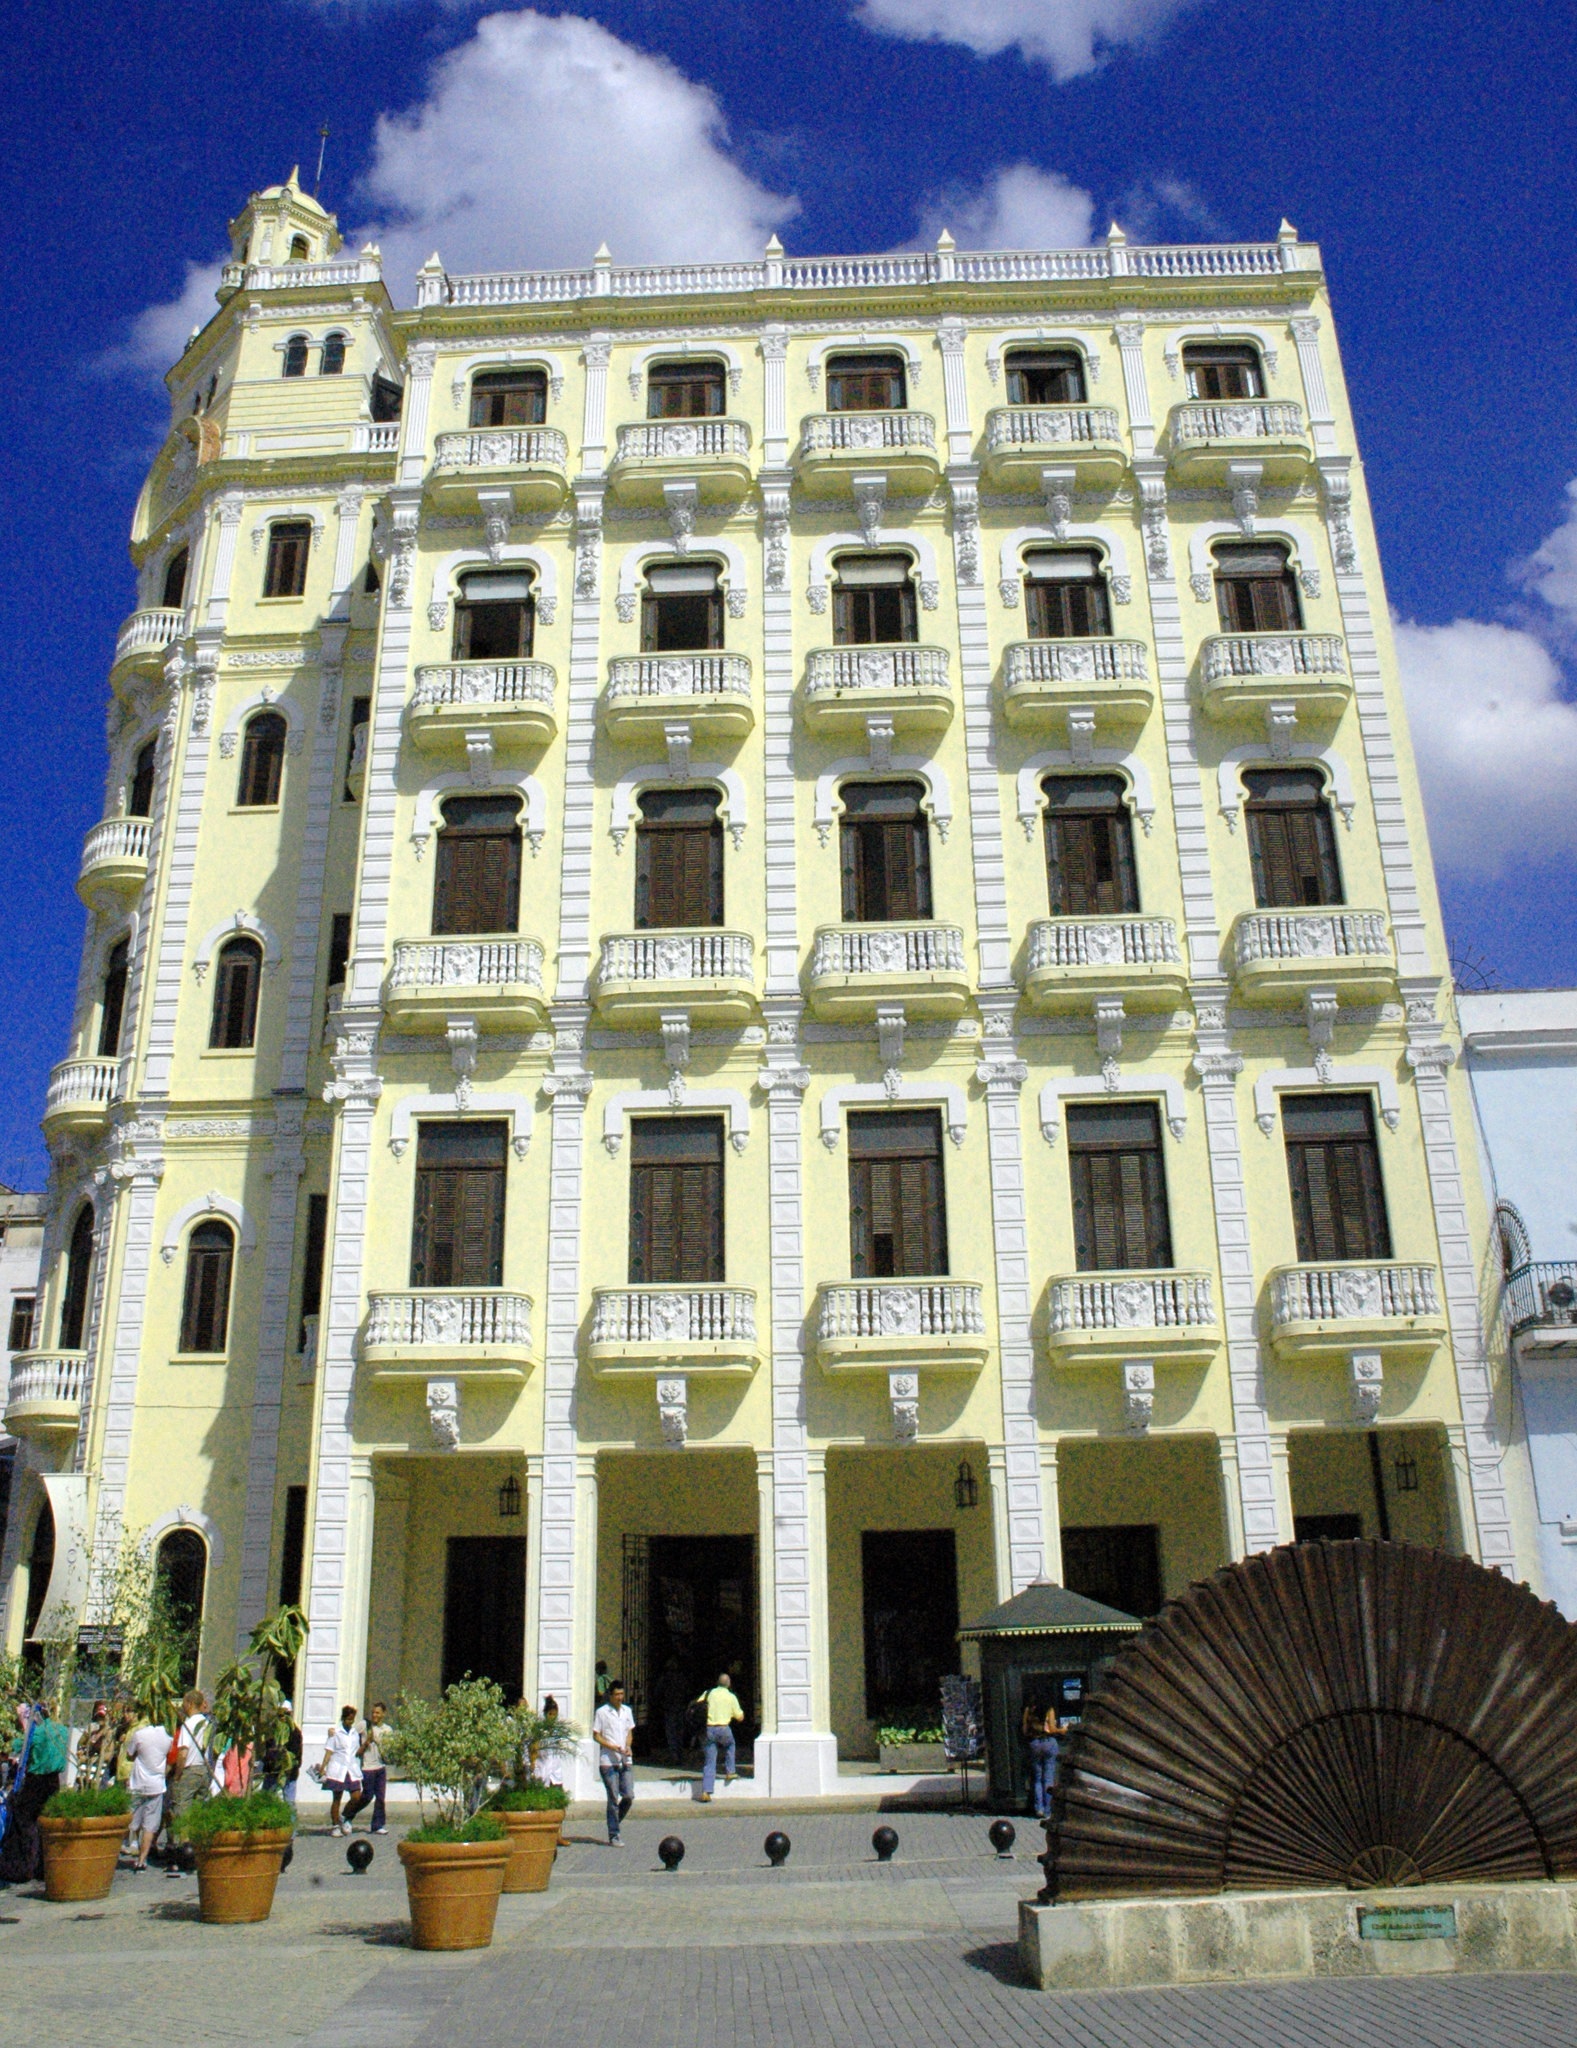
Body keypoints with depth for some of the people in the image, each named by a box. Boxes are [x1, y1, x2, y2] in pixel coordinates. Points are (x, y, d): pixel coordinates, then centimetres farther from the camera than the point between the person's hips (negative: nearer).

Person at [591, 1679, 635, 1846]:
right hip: (608, 1762, -5)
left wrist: (628, 1746, -1)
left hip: (626, 1761, 5)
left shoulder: (627, 1711, 11)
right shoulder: (602, 1712, -5)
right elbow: (596, 1735, -4)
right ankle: (613, 1836, 7)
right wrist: (612, 1747, -16)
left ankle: (616, 1821, 24)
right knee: (613, 1799, -2)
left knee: (629, 1796, -1)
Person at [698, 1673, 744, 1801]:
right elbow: (740, 1717, 8)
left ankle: (706, 1791, -4)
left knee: (709, 1762, 5)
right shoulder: (731, 1697, 2)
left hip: (709, 1729, 1)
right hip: (724, 1729, -1)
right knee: (730, 1745, 33)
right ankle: (729, 1771, 26)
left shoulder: (708, 1693, 6)